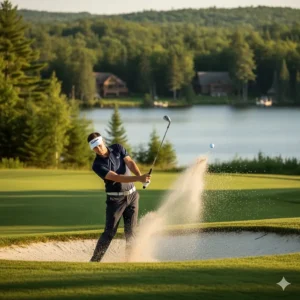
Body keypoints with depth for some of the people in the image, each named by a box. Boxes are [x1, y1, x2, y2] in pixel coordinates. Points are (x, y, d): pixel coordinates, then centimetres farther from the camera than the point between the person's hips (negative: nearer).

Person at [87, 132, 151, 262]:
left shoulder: (118, 148, 0)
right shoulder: (97, 165, -16)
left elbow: (130, 163, -12)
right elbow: (116, 177, -25)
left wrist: (140, 175, -33)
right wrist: (139, 179, -36)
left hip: (132, 195, 4)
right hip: (115, 199, -4)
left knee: (130, 231, 2)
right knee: (109, 232, -9)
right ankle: (94, 261, -6)